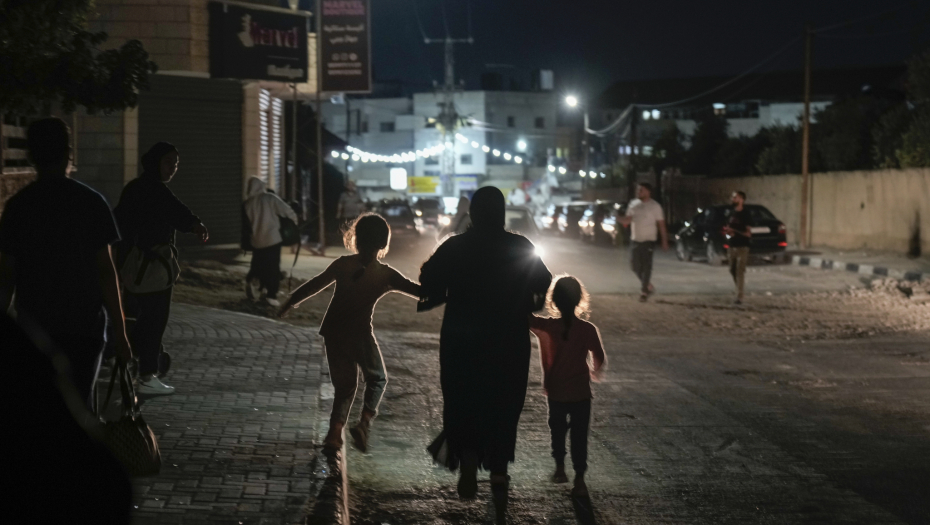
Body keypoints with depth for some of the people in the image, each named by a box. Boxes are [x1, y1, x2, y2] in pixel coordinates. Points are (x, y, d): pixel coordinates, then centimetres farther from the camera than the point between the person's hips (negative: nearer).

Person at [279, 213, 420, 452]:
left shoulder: (342, 265, -2)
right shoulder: (386, 275, -10)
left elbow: (313, 286, 6)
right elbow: (420, 291, -9)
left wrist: (290, 303, 20)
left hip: (333, 332, 3)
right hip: (359, 334, -3)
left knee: (344, 385, 17)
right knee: (376, 379, 19)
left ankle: (334, 433, 8)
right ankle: (364, 423, 1)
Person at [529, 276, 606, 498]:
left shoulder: (545, 327, -15)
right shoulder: (588, 330, -14)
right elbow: (600, 359, -4)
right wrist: (593, 372, 15)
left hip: (555, 393, 1)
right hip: (581, 393, -1)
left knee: (558, 430, 23)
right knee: (579, 437, 9)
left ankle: (560, 469, 33)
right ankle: (579, 479, 8)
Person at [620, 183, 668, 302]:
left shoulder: (655, 206, -4)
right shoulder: (633, 204, 8)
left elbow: (661, 224, -3)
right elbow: (627, 220, 14)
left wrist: (664, 241, -6)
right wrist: (625, 220, -10)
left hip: (648, 240, -5)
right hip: (635, 240, 5)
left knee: (646, 266, -7)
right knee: (636, 267, 5)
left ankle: (644, 291, -1)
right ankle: (648, 286, 25)